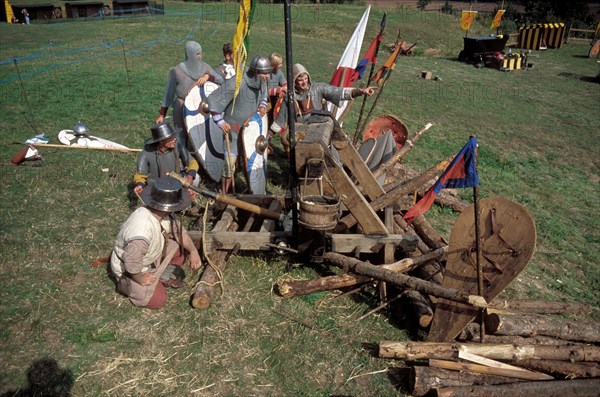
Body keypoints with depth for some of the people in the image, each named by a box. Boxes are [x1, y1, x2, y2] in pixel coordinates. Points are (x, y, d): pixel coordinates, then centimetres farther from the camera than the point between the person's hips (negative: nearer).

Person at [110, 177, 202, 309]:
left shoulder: (163, 213, -19)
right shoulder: (142, 232, -44)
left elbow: (179, 230, -3)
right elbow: (131, 264, -36)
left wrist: (193, 251, -16)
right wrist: (140, 278, -16)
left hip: (149, 257, 7)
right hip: (128, 270, -7)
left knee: (182, 247, -3)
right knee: (158, 301, -4)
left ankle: (163, 278, 16)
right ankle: (124, 284, 14)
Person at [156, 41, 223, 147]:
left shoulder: (204, 66, 0)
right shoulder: (176, 71, -10)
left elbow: (220, 80, -3)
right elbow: (169, 93, -4)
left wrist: (207, 76, -23)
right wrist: (161, 115, -3)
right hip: (182, 110, -3)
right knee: (182, 139, 2)